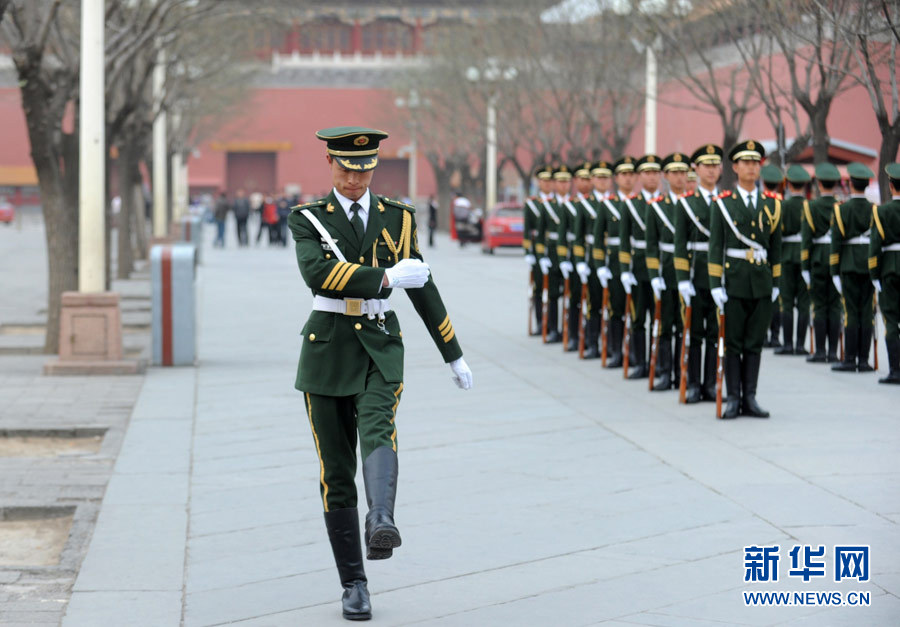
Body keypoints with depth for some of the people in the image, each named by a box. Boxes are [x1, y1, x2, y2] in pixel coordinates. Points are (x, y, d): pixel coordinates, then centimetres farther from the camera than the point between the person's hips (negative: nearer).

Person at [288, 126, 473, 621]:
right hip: (328, 348, 0)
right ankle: (354, 585, 9)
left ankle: (381, 524, -52)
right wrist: (384, 277, -21)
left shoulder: (397, 218, 9)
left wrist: (454, 355, 16)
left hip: (381, 347, 1)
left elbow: (423, 288, 14)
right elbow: (316, 272, -19)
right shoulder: (308, 218, 1)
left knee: (378, 430, -29)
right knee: (336, 470, 1)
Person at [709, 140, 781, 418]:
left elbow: (775, 246, 12)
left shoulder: (771, 204, 8)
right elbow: (715, 246, -2)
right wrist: (715, 285, -8)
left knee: (755, 343, 5)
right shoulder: (723, 203, 0)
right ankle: (733, 399, 6)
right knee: (733, 343, 1)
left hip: (762, 282, 2)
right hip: (734, 281, -2)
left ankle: (750, 398, 10)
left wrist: (775, 282, 9)